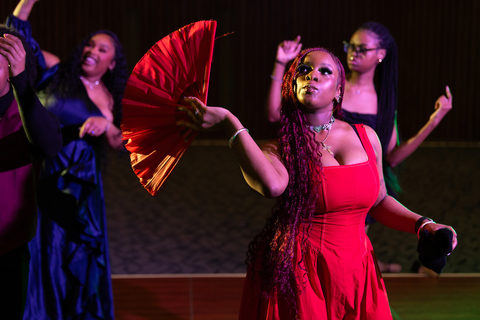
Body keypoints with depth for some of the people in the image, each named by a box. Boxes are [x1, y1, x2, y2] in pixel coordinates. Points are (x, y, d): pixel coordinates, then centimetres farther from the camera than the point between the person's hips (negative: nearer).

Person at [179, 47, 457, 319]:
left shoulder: (366, 137, 5)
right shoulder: (280, 146, -5)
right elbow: (272, 185, -31)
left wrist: (423, 225, 5)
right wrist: (230, 123, -27)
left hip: (356, 277, 4)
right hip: (296, 276, -4)